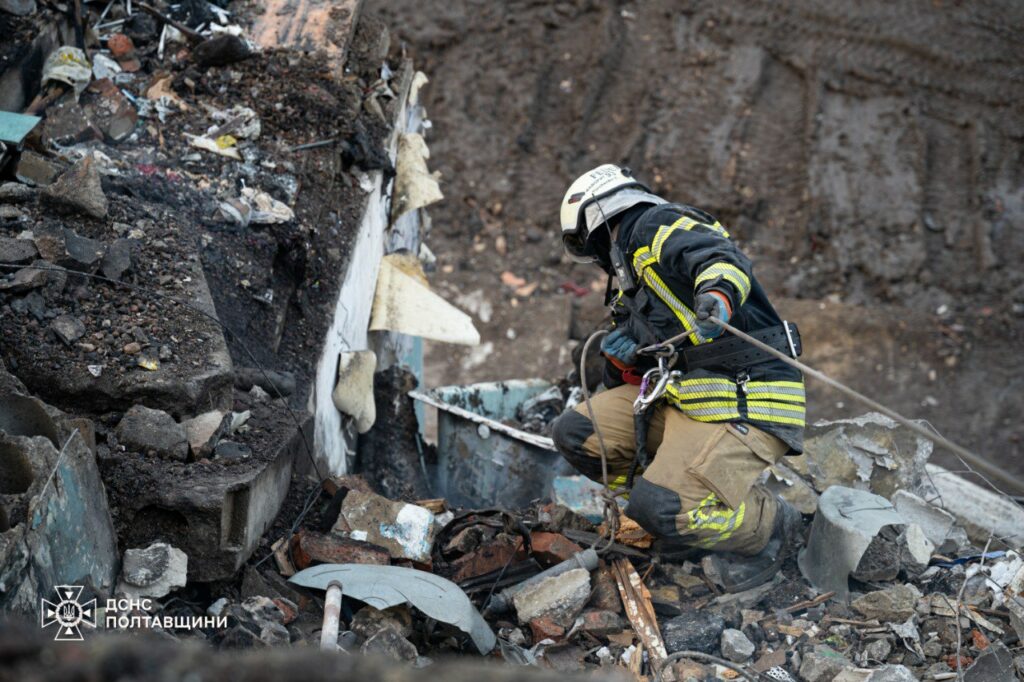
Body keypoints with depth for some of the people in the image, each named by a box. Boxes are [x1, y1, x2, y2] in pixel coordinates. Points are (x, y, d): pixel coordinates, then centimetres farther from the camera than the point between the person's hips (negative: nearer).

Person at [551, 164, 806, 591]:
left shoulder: (660, 227, -4)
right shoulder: (631, 279, 24)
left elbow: (722, 258, -29)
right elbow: (627, 388, 30)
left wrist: (717, 293, -47)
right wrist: (622, 359, 11)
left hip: (744, 407, -10)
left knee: (659, 510, -24)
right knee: (575, 434, 2)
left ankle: (770, 527, 2)